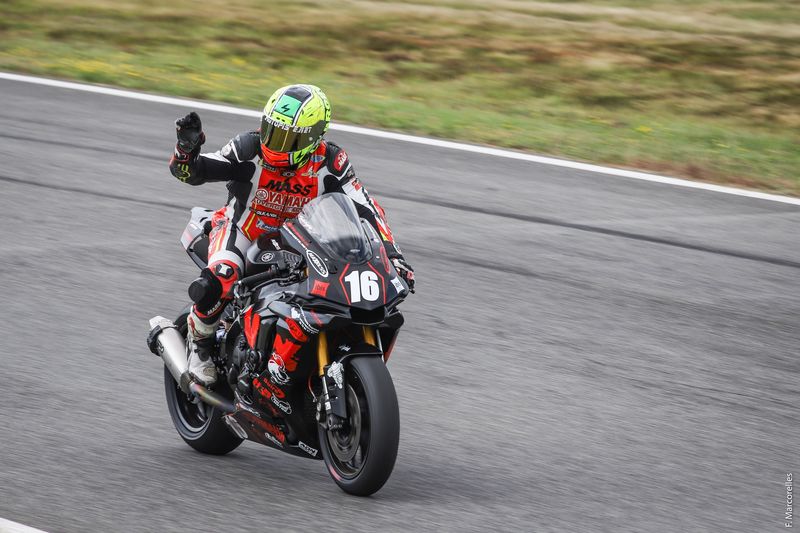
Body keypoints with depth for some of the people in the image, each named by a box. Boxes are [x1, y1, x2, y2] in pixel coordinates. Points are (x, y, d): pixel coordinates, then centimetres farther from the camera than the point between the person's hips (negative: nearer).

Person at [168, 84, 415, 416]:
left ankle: (274, 379, -18)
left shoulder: (329, 163, -16)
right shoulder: (249, 150, -21)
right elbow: (189, 171, -23)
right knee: (220, 280, -36)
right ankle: (200, 341, -5)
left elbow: (367, 209, -11)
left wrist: (393, 257, -20)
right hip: (242, 232, -2)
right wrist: (187, 148, -47)